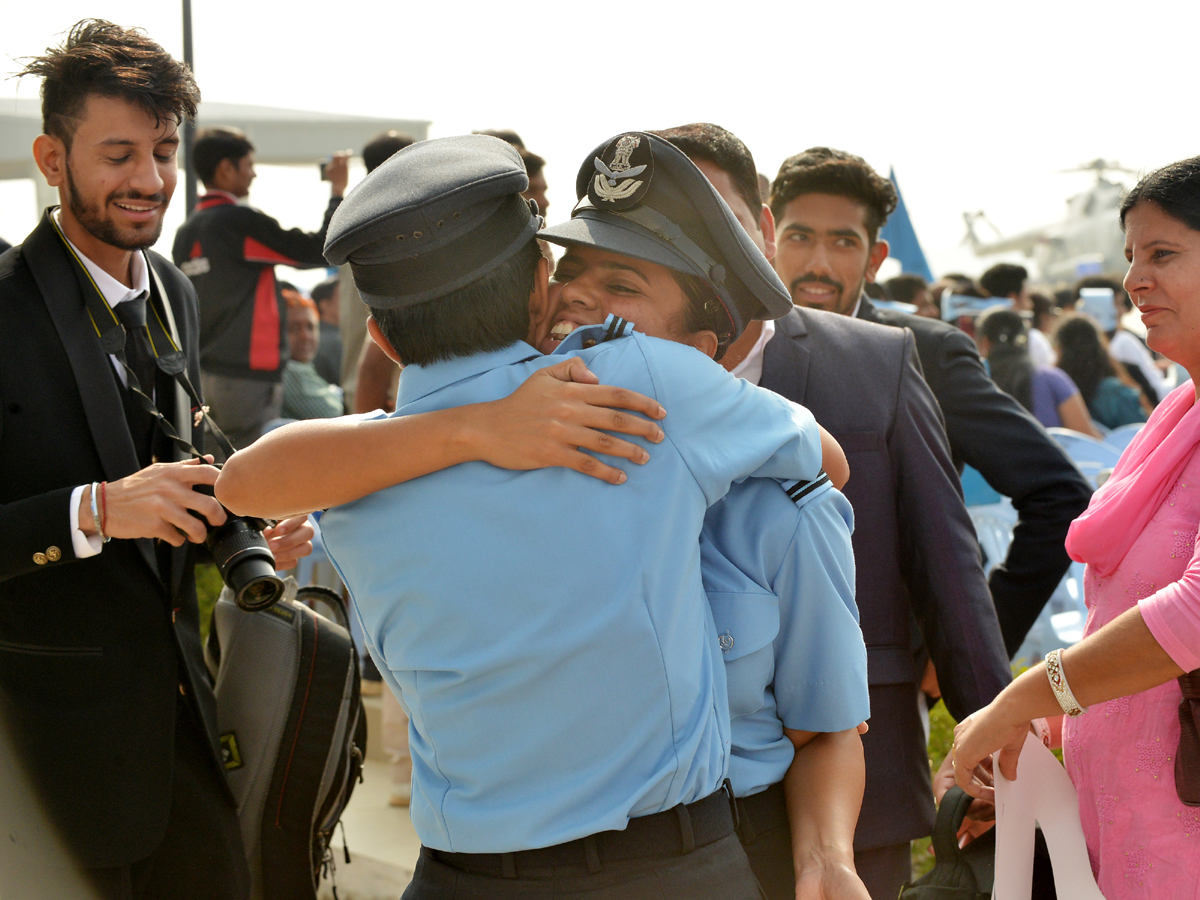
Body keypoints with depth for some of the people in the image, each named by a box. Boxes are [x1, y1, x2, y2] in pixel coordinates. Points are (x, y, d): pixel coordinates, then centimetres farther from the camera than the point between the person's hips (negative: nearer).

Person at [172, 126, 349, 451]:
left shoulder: (185, 232, 11)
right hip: (245, 375, -8)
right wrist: (337, 191, 0)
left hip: (201, 374, 8)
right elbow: (319, 250, -11)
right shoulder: (240, 222, -12)